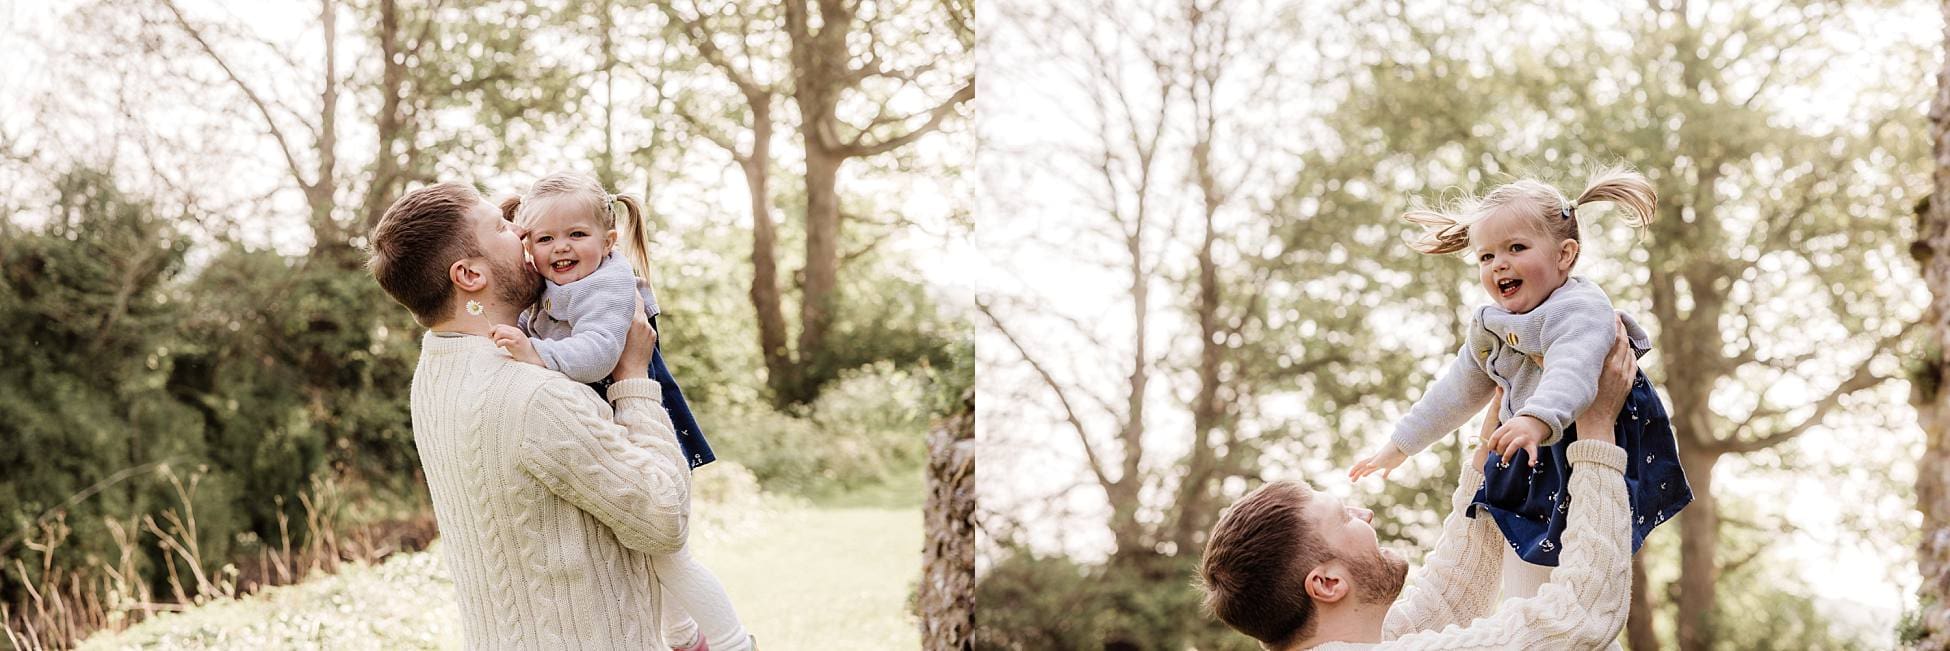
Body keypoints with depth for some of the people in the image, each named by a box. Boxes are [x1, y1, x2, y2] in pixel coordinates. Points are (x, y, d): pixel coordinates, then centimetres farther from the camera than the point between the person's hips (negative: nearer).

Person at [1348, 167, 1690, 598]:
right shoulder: (1491, 328, 8)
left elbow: (1571, 374, -42)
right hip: (1529, 467, 9)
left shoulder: (1580, 311, -21)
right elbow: (1457, 392, 23)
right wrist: (1399, 445, 29)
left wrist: (1538, 419, -62)